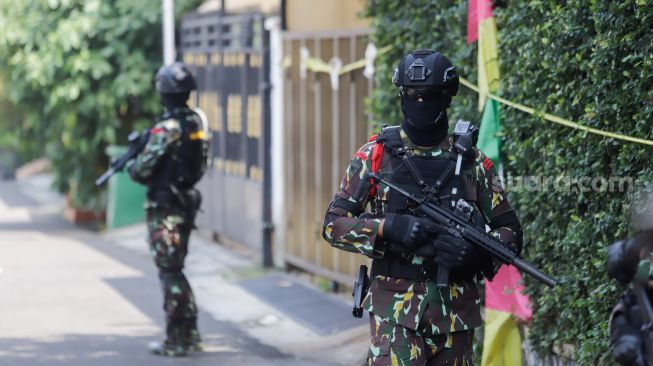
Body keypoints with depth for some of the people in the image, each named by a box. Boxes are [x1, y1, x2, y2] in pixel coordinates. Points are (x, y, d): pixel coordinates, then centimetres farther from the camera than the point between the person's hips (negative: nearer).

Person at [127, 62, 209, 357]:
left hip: (165, 207, -8)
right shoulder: (197, 122, 6)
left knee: (169, 272, -2)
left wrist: (131, 167, 5)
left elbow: (142, 170, -19)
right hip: (188, 201, 8)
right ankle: (190, 335, 20)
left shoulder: (167, 128, -19)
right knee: (175, 270, 18)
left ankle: (175, 341, 1)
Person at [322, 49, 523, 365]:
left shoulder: (472, 162, 7)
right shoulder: (376, 155, 3)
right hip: (395, 308, -3)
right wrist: (388, 228, -15)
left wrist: (475, 251, -13)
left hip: (456, 312, 3)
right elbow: (333, 224, 2)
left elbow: (510, 233, 9)